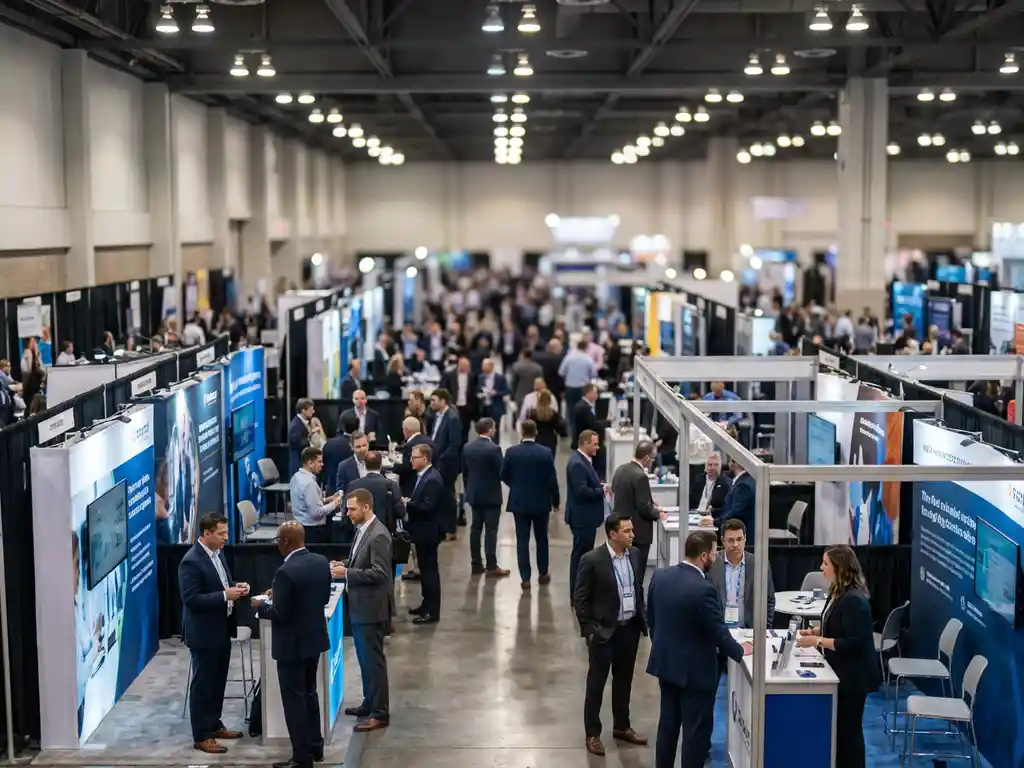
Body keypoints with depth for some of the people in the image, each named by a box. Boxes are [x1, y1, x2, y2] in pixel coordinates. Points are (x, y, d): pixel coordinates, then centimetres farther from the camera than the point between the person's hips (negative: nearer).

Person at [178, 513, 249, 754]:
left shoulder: (216, 554, 8)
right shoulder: (191, 561, -20)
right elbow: (191, 599, -24)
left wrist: (236, 589, -1)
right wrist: (225, 595, -26)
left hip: (221, 629, 9)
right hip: (203, 633, -9)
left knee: (218, 681, 18)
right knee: (202, 684, 2)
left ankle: (214, 725, 32)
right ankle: (201, 736, 10)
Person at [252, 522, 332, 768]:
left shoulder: (286, 572, -25)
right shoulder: (321, 561, -1)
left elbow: (280, 614, -22)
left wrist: (260, 606, -2)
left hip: (292, 644, -8)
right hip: (315, 639, 8)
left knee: (294, 700, 3)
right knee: (309, 694, 21)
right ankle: (315, 747, 30)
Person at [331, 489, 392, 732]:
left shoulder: (378, 535, -21)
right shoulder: (363, 529, 9)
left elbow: (379, 573, -25)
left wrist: (346, 573, -22)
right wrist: (345, 566, 3)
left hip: (371, 608, -10)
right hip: (360, 606, 10)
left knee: (373, 659, -2)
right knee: (364, 657, 18)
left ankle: (380, 713, 5)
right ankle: (370, 703, 31)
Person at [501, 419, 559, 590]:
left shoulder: (512, 452, -9)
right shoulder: (546, 453, -11)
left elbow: (504, 476, 0)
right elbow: (552, 480, -8)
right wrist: (555, 500, 6)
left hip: (519, 502, 0)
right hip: (541, 502, 0)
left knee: (522, 540, 4)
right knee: (541, 539, 16)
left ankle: (525, 578, 2)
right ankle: (543, 574, 25)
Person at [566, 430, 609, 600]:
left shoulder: (584, 459, 10)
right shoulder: (577, 463, -22)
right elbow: (582, 491, -27)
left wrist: (601, 486, 3)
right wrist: (602, 490, -15)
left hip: (586, 516, 11)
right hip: (582, 517, -11)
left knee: (584, 553, 18)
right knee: (580, 554, -3)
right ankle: (577, 594, 4)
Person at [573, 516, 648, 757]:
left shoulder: (635, 555, 2)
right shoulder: (592, 560, -16)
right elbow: (580, 598, -11)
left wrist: (642, 618, 10)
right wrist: (588, 630, -12)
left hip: (630, 628, 6)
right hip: (604, 630, -5)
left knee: (624, 680, 17)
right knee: (596, 683, 5)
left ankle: (621, 727, 32)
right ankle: (593, 734, 15)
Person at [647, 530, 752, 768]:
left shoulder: (659, 576, -3)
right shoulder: (703, 589, -26)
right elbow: (718, 632, -17)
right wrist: (740, 651, 1)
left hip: (665, 662, 8)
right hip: (694, 670, -7)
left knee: (668, 723, 19)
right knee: (696, 731, 4)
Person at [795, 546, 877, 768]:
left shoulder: (853, 600, -25)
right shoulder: (837, 592, 5)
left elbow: (854, 643, -27)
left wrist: (817, 641, -24)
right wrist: (815, 631, 3)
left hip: (853, 676, -9)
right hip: (840, 671, 9)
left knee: (848, 728, 4)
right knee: (837, 726, 18)